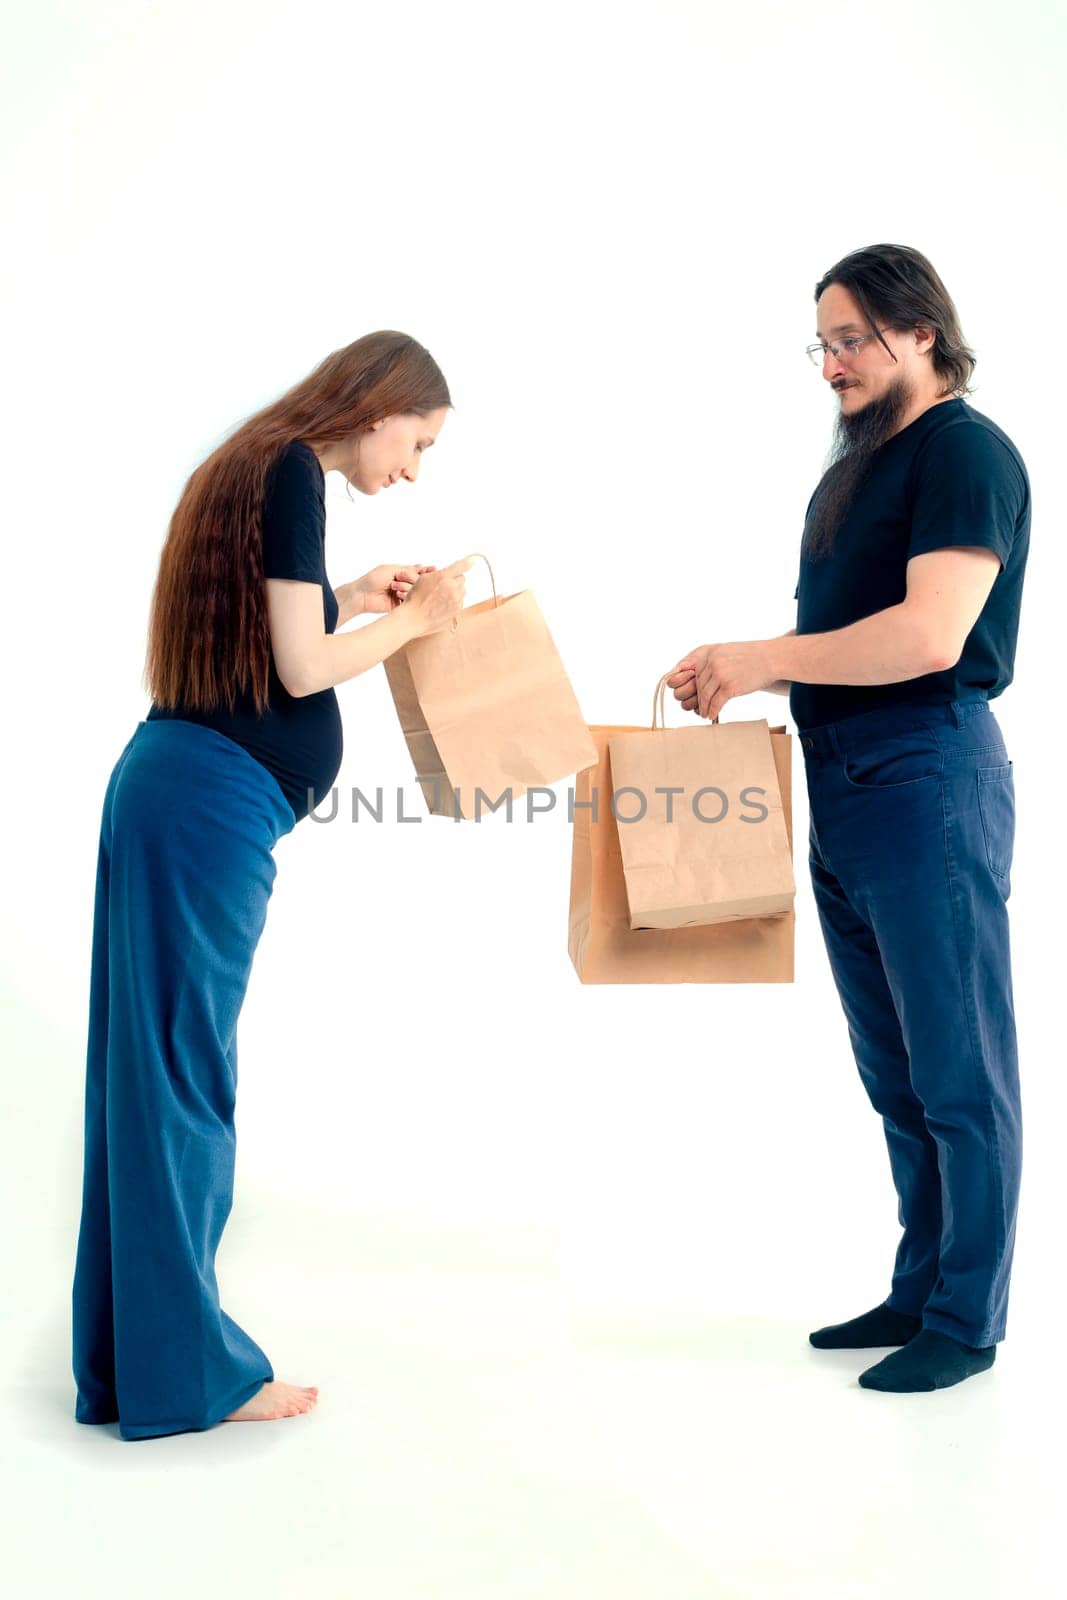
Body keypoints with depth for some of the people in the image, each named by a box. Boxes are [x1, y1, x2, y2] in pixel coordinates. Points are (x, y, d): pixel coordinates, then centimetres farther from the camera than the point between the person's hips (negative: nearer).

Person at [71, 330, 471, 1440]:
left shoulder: (254, 466, 19)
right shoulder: (292, 470, -8)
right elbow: (299, 668, -13)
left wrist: (350, 599, 19)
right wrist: (414, 617, 1)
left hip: (171, 787, 9)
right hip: (214, 800, -9)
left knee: (153, 1068, 11)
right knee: (184, 1069, -3)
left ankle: (131, 1361, 20)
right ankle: (190, 1372, 8)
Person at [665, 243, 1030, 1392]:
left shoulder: (966, 450, -9)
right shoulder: (858, 464, 19)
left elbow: (930, 636, -20)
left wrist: (761, 658, -15)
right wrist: (742, 676, 5)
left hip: (928, 778, -9)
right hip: (843, 786, 9)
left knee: (958, 1069, 1)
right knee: (892, 1070, 15)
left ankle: (967, 1323, 12)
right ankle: (919, 1290, 27)